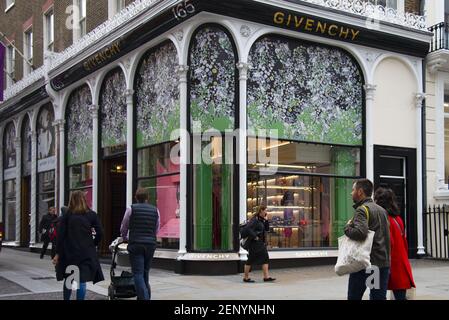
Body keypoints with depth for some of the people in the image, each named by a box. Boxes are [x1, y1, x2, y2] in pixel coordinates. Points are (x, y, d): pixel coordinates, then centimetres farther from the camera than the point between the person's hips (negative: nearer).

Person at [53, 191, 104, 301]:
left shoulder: (67, 215, 1)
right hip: (87, 252, -1)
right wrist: (93, 244, 12)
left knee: (68, 279, 16)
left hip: (69, 252, 1)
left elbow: (60, 235, -3)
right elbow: (100, 233, -3)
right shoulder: (92, 215, 2)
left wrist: (58, 253, 1)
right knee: (82, 280, 0)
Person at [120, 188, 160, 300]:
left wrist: (125, 238, 31)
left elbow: (123, 229, 11)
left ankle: (144, 297, -16)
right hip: (151, 244, 3)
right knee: (145, 273, 16)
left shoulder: (131, 209, 0)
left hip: (136, 245, -3)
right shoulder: (155, 210, 8)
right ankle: (146, 296, 19)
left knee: (138, 274, -3)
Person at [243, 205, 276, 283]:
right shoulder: (254, 219, -15)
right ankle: (246, 278, 9)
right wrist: (255, 237, -22)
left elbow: (267, 229, 14)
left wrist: (266, 220, 3)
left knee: (265, 259, 2)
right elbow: (249, 228, -25)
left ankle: (266, 277, 1)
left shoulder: (262, 220, 13)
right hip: (254, 243, -9)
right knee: (251, 259, 0)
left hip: (261, 243, 9)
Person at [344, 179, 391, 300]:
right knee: (379, 297, 8)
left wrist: (348, 227, -10)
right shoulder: (382, 210, 17)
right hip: (384, 262, 7)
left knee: (354, 296, 5)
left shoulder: (362, 209, -11)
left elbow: (360, 233, -27)